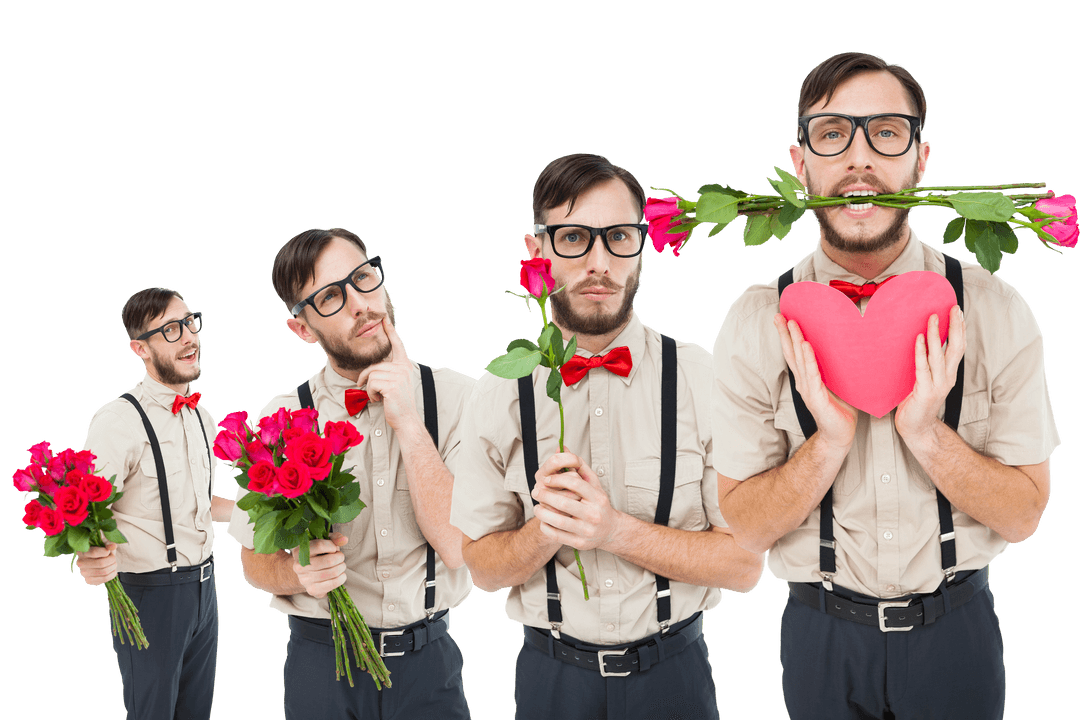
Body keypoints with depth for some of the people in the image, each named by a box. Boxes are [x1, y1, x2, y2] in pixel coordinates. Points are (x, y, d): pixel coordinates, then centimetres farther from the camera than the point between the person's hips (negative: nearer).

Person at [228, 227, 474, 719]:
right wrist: (299, 573, -19)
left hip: (428, 659, 0)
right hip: (321, 659, 1)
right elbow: (255, 561, 3)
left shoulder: (456, 398, -9)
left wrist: (408, 423, -21)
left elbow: (459, 548, -17)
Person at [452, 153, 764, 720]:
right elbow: (483, 567, 0)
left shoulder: (703, 380, -11)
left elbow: (744, 564, -10)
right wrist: (546, 529, -20)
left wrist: (616, 530, -22)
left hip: (672, 673, -1)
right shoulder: (499, 394, -6)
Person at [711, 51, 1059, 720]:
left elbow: (1024, 514, -7)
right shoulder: (757, 322, -10)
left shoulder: (994, 310, -9)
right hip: (823, 638, 0)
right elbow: (742, 526, -9)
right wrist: (829, 440, -24)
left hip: (957, 634, 0)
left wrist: (926, 433, -22)